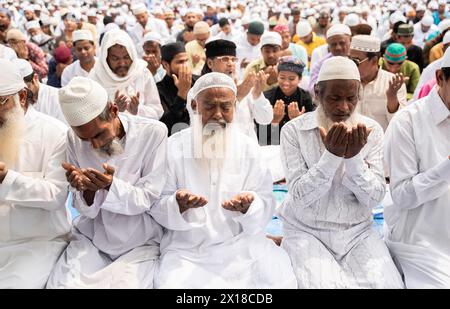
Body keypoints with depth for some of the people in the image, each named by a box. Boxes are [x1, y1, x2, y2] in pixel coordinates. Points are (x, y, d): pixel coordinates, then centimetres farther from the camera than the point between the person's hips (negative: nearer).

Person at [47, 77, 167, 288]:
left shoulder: (153, 132, -13)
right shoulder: (74, 138, -4)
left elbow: (148, 199, -11)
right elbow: (86, 209, -1)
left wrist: (110, 185, -30)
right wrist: (87, 189, -25)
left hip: (140, 244, -2)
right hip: (89, 239, 2)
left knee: (124, 284, -26)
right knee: (63, 283, -20)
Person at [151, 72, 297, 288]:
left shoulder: (248, 147, 3)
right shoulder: (173, 147, -3)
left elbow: (266, 207, -1)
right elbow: (157, 208, -4)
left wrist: (248, 206, -24)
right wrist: (178, 205, -26)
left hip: (241, 243, 2)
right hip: (187, 248, -1)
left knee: (280, 279, -18)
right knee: (172, 283, -27)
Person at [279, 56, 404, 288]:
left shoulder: (371, 130, 0)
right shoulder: (294, 130, -7)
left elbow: (374, 199, -5)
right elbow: (300, 197, -14)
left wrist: (354, 157, -21)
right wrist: (332, 155, -25)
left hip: (357, 233, 3)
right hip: (306, 231, -2)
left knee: (386, 283, -20)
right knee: (323, 284, -28)